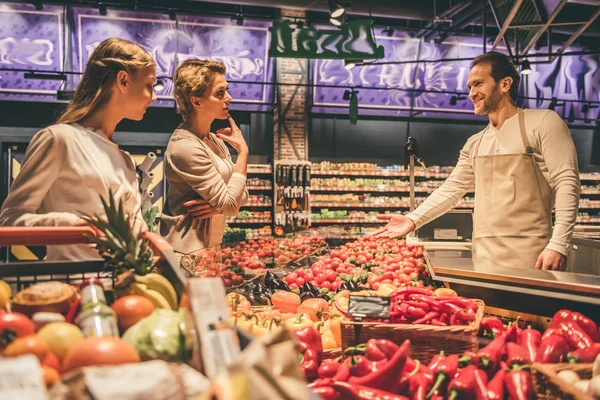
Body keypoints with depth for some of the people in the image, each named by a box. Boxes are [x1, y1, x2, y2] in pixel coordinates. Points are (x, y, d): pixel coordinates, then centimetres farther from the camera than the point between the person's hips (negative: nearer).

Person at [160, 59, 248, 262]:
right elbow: (230, 204, -19)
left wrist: (218, 205, -15)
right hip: (188, 252, -8)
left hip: (211, 246, 8)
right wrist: (243, 151, -12)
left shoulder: (215, 140, 8)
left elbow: (241, 195, 6)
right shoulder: (185, 147, -20)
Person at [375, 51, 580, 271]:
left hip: (528, 255, -5)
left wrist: (558, 245, -17)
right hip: (483, 258, 5)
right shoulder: (475, 144, 18)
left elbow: (567, 184, -8)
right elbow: (452, 188, 17)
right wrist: (413, 219, 2)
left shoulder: (542, 122, -1)